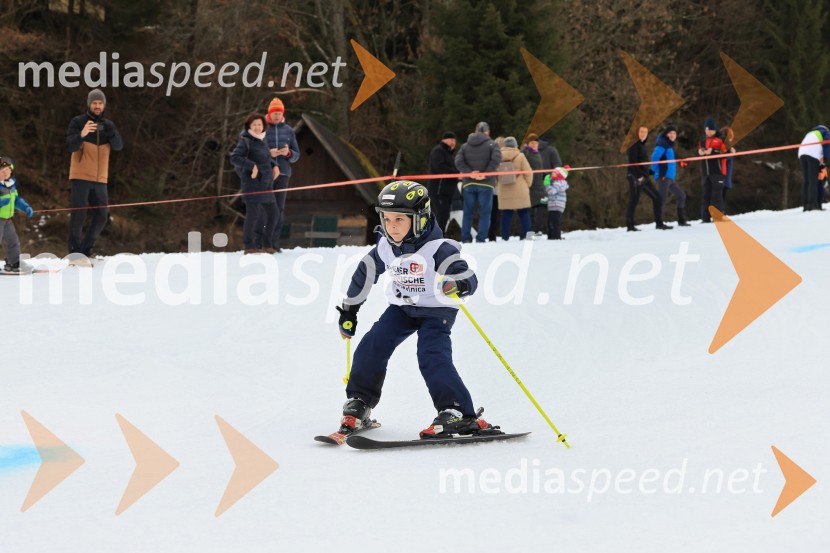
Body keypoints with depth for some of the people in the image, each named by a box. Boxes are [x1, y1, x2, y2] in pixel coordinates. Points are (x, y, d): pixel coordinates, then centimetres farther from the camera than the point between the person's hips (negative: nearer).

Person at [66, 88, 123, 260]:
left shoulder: (108, 125, 11)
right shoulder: (78, 122, -1)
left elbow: (118, 146, -4)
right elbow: (70, 147, -13)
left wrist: (110, 132, -24)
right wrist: (82, 134, -33)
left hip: (100, 179, 5)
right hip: (81, 177, -5)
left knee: (101, 217, 2)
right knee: (79, 214, -12)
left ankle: (86, 251, 15)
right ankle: (75, 252, -3)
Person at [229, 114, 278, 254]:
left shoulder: (262, 141, 15)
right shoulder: (245, 141, -10)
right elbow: (234, 158, -20)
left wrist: (274, 165, 11)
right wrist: (252, 166, -24)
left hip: (265, 184, 9)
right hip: (252, 183, -9)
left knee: (272, 213, 11)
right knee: (253, 213, -11)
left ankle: (265, 244, 20)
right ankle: (249, 246, -5)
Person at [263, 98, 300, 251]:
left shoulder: (288, 130, 11)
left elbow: (297, 155, 13)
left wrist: (289, 153, -9)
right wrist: (268, 153, -15)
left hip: (282, 173, 3)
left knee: (279, 209, 2)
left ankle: (275, 243, 5)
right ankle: (264, 243, -5)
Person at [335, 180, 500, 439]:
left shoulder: (438, 249, -25)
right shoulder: (385, 248, -7)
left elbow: (468, 277, -32)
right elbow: (364, 275, 9)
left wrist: (458, 285, -57)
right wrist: (348, 310, 17)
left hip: (436, 311, -6)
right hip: (402, 308, 6)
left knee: (432, 357, -23)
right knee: (371, 348, -6)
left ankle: (459, 414, -22)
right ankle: (358, 404, 10)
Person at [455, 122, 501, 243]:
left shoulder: (465, 146, 9)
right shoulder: (491, 144, 0)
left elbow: (458, 161, -5)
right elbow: (496, 159, -17)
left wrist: (469, 172, -11)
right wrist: (486, 173, -16)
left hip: (469, 183, 3)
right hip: (486, 183, -3)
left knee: (468, 212, 9)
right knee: (485, 212, 1)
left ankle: (466, 238, 7)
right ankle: (481, 238, -6)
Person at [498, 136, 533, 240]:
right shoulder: (520, 157, -6)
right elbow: (528, 172, -6)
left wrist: (497, 185, 16)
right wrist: (528, 185, 8)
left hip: (504, 192, 2)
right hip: (520, 191, -2)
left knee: (506, 214, 5)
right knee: (524, 213, 4)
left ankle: (505, 236, 3)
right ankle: (525, 235, 0)